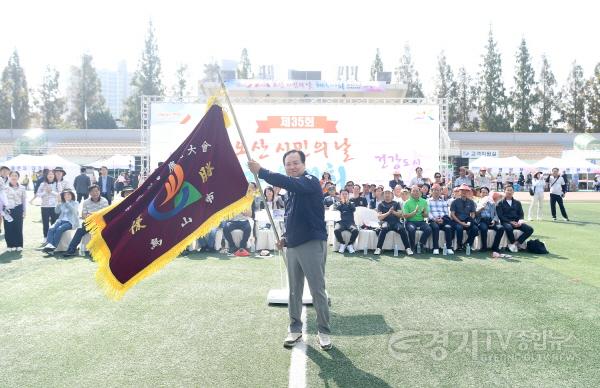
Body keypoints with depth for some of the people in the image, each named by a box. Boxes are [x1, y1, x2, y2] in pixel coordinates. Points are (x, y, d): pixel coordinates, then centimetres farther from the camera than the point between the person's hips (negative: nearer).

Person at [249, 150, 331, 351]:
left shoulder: (310, 181, -10)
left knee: (317, 290, 0)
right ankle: (295, 329, 25)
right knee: (294, 290, 12)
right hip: (293, 245, 7)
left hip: (313, 243, -7)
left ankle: (324, 332, 13)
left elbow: (290, 183, -32)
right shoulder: (291, 189, 15)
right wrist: (286, 236, 11)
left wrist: (261, 171, -31)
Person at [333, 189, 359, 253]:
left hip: (350, 221, 1)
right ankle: (342, 244, -10)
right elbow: (336, 209, -1)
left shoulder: (351, 203, 23)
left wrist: (348, 202, 0)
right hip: (341, 221, 0)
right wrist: (342, 203, 2)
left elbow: (354, 209, 1)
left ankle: (350, 244, -10)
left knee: (355, 230, -34)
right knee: (336, 230, -35)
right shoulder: (337, 203, 21)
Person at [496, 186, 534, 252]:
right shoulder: (500, 203, 7)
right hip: (506, 222, -4)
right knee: (509, 228, -39)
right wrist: (510, 222, -17)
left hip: (517, 222, 4)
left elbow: (521, 214, 13)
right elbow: (500, 216, -4)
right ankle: (512, 243, -12)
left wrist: (520, 221, -10)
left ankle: (516, 243, -7)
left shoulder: (517, 203, 21)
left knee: (530, 229, -20)